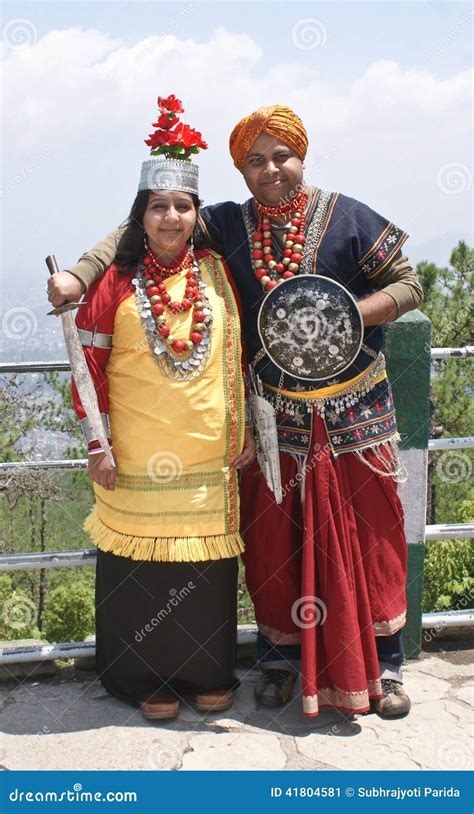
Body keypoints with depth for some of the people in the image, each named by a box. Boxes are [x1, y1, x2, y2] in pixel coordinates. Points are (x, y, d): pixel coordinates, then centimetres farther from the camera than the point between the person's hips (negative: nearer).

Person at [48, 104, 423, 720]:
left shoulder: (347, 218, -3)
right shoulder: (227, 225, 2)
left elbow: (408, 284, -1)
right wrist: (81, 275, -12)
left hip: (355, 414, -1)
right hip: (274, 417, 2)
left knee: (371, 537, 5)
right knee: (274, 542, 8)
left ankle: (383, 664, 22)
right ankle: (280, 657, 28)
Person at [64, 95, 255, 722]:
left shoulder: (218, 274, 5)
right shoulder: (116, 281, -3)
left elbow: (240, 356, 11)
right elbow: (89, 362, -2)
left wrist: (246, 430, 8)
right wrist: (96, 444, -4)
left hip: (211, 457, 2)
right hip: (138, 459, -2)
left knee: (208, 567, 9)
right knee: (143, 569, 6)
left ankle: (209, 674, 28)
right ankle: (149, 679, 24)